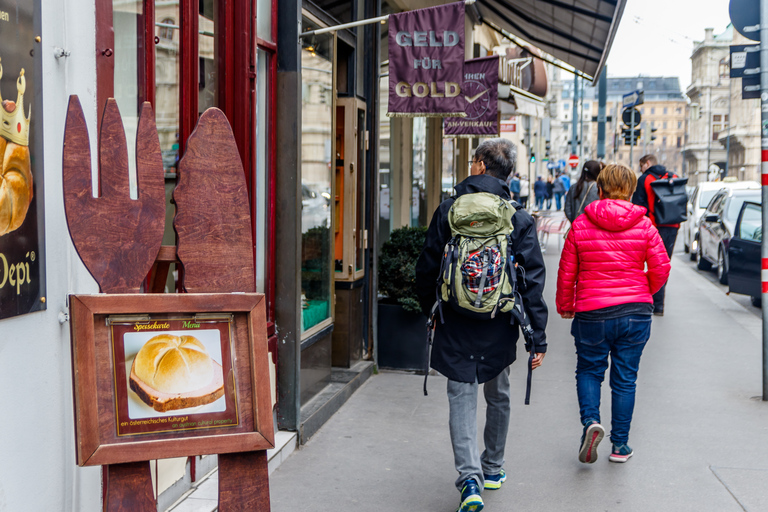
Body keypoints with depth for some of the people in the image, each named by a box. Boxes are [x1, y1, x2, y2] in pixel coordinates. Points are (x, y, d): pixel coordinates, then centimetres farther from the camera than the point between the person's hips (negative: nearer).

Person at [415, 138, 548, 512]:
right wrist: (537, 337, -4)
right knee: (498, 396, 19)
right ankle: (493, 469, 35)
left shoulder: (449, 210, -3)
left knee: (461, 397, 2)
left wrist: (430, 309, 17)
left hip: (455, 325, -1)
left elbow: (426, 268, 0)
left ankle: (469, 477, -12)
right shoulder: (519, 218, -3)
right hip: (499, 327, 2)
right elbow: (533, 280, -7)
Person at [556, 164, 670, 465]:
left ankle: (590, 421, -8)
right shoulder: (643, 225, -2)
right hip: (635, 313, 1)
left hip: (592, 313, -1)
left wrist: (564, 305, 15)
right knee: (625, 378, 11)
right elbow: (661, 268, -2)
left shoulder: (581, 225, -4)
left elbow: (566, 271, 0)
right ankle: (620, 445, 16)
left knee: (589, 371, 17)